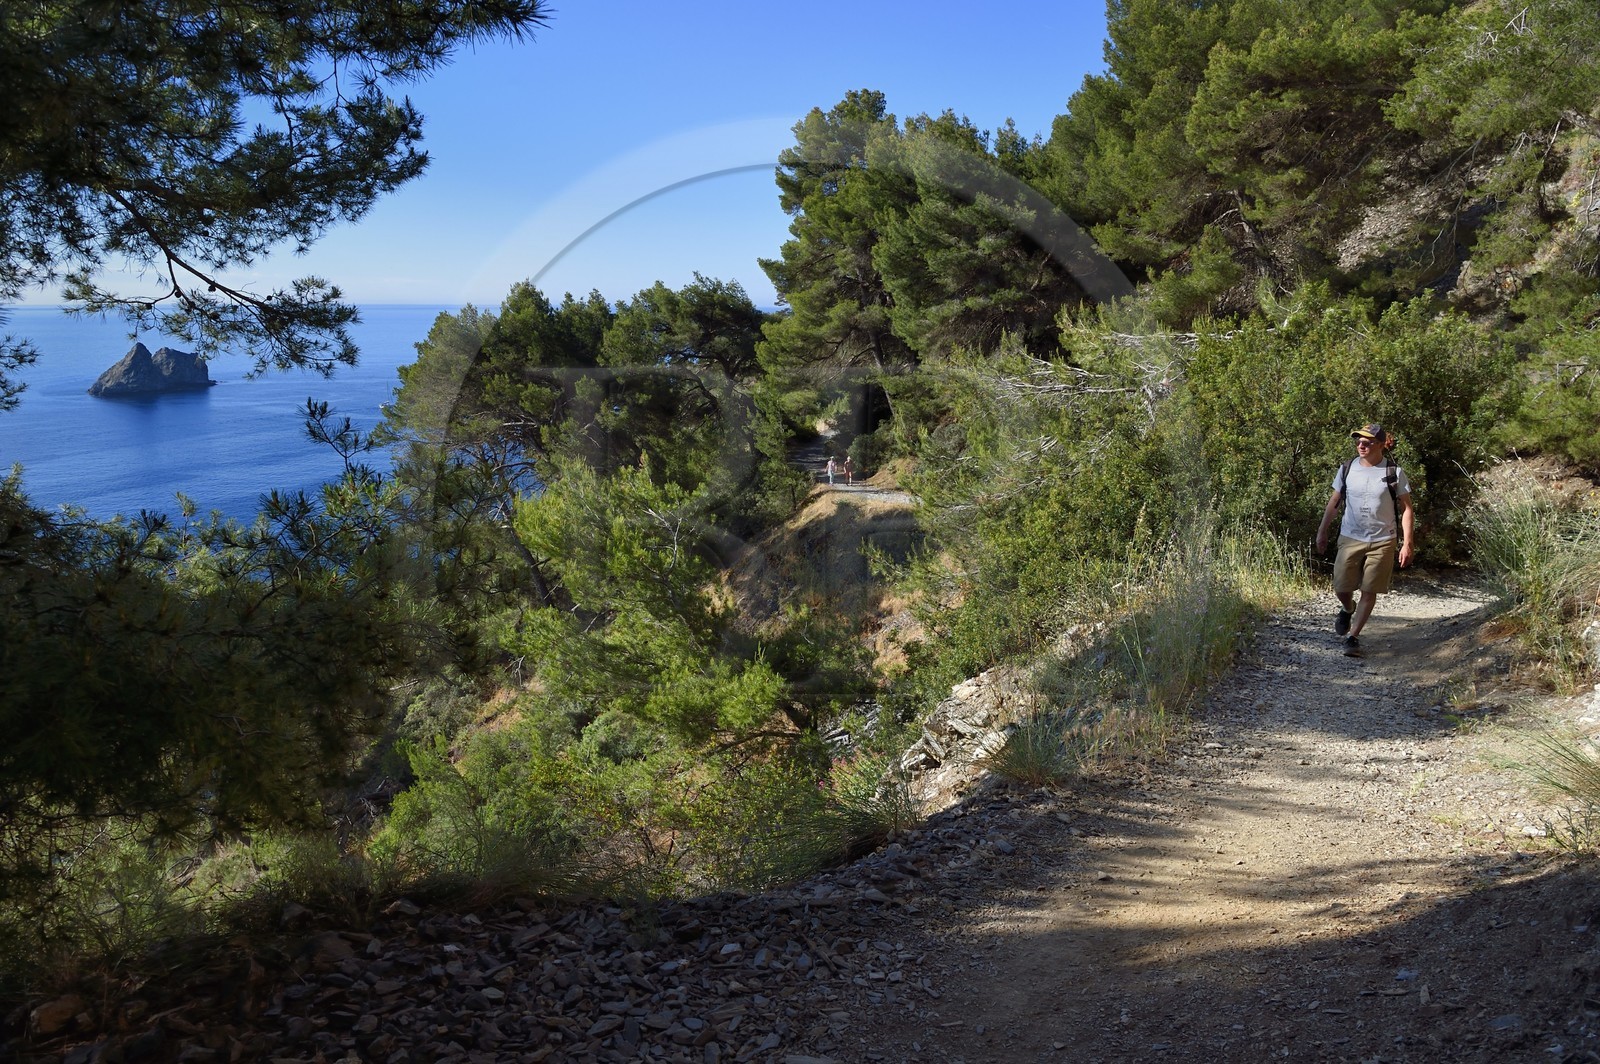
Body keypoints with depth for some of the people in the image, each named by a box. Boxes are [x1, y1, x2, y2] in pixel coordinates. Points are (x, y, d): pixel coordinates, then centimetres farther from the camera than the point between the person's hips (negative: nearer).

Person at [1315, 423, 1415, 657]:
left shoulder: (1394, 473, -6)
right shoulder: (1347, 469, 1)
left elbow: (1407, 510, -2)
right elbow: (1333, 503, 11)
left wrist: (1407, 544, -7)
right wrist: (1322, 532, 10)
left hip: (1382, 541, -2)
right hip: (1350, 539, 2)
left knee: (1369, 592, 0)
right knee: (1341, 588, 1)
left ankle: (1353, 637, 12)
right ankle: (1347, 609, 36)